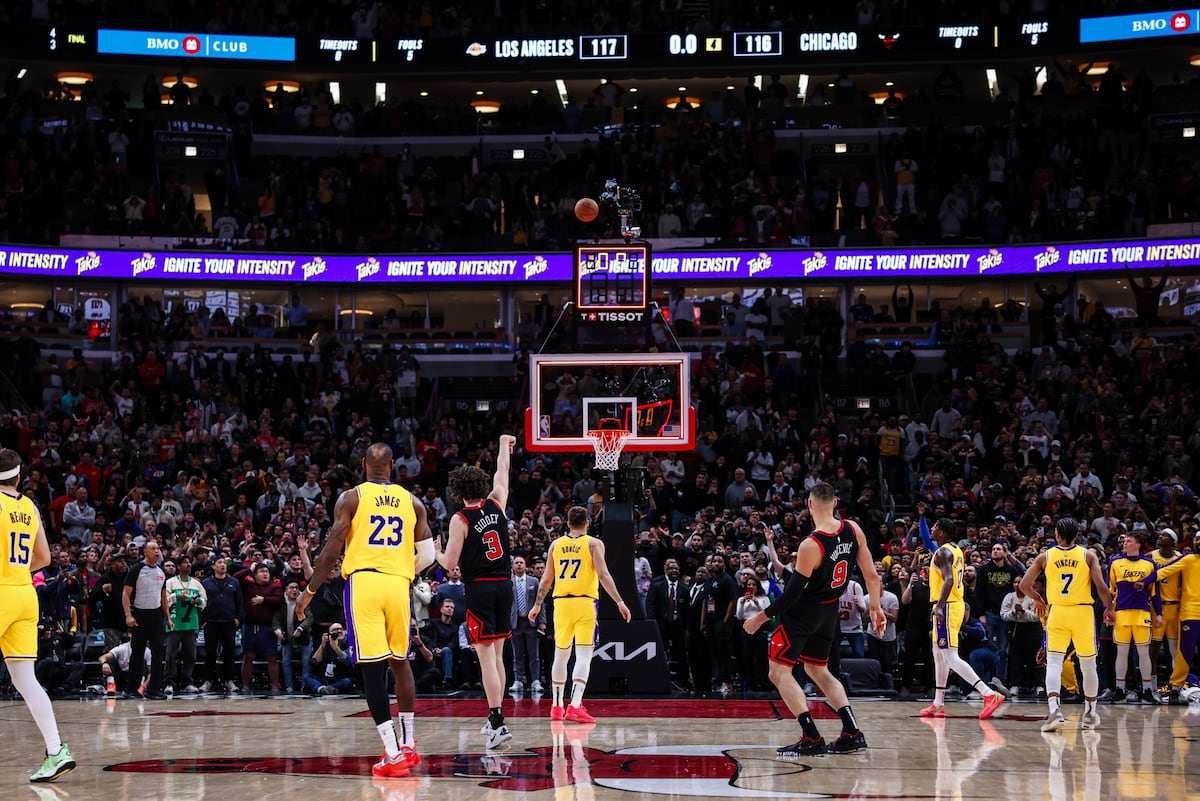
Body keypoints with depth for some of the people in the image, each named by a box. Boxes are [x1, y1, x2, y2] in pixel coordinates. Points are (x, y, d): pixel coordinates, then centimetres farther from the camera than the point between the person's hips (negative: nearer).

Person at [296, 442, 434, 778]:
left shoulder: (350, 498, 4)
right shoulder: (411, 501, 13)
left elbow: (331, 552, -1)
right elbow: (428, 556, 11)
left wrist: (309, 591, 8)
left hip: (363, 582, -3)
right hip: (398, 585, 3)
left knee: (372, 668, -5)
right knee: (400, 662, 21)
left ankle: (393, 753, -12)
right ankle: (407, 744, 24)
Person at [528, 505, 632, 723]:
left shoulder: (556, 544, 10)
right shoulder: (593, 544, -1)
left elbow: (546, 579, 13)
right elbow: (603, 575, -11)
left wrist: (537, 605, 23)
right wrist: (620, 602, -10)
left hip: (561, 603, 4)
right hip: (585, 603, -4)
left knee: (561, 655, 16)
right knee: (584, 655, -6)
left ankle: (557, 706, 25)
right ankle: (575, 706, -19)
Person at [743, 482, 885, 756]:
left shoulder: (811, 546, -24)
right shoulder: (853, 530, -6)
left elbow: (792, 593, -20)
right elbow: (871, 574, 1)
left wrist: (762, 617, -8)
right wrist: (875, 607, 15)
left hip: (802, 613, -7)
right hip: (829, 611, 7)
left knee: (779, 672, -1)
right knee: (819, 671, 22)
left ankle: (812, 739, -10)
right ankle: (853, 734, 14)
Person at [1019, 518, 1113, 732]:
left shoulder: (1045, 556, 3)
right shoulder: (1088, 555, 0)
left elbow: (1024, 585, 0)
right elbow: (1101, 587, -8)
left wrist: (1038, 599, 20)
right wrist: (1109, 608, 9)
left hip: (1056, 611, 0)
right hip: (1083, 611, 0)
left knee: (1053, 663, -4)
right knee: (1088, 665, 15)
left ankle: (1055, 710, -25)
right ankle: (1090, 713, 25)